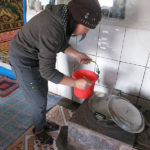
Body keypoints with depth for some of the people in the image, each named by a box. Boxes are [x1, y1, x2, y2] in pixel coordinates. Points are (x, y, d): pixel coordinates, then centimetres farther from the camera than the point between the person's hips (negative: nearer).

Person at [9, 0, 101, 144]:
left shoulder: (65, 16, -9)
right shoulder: (53, 31, -37)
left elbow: (61, 44, 7)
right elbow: (47, 72, -31)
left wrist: (77, 55, -5)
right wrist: (75, 83, -25)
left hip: (36, 55, 8)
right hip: (23, 60, -8)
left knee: (42, 92, 20)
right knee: (38, 101, 5)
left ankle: (42, 122, 44)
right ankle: (39, 130, 34)